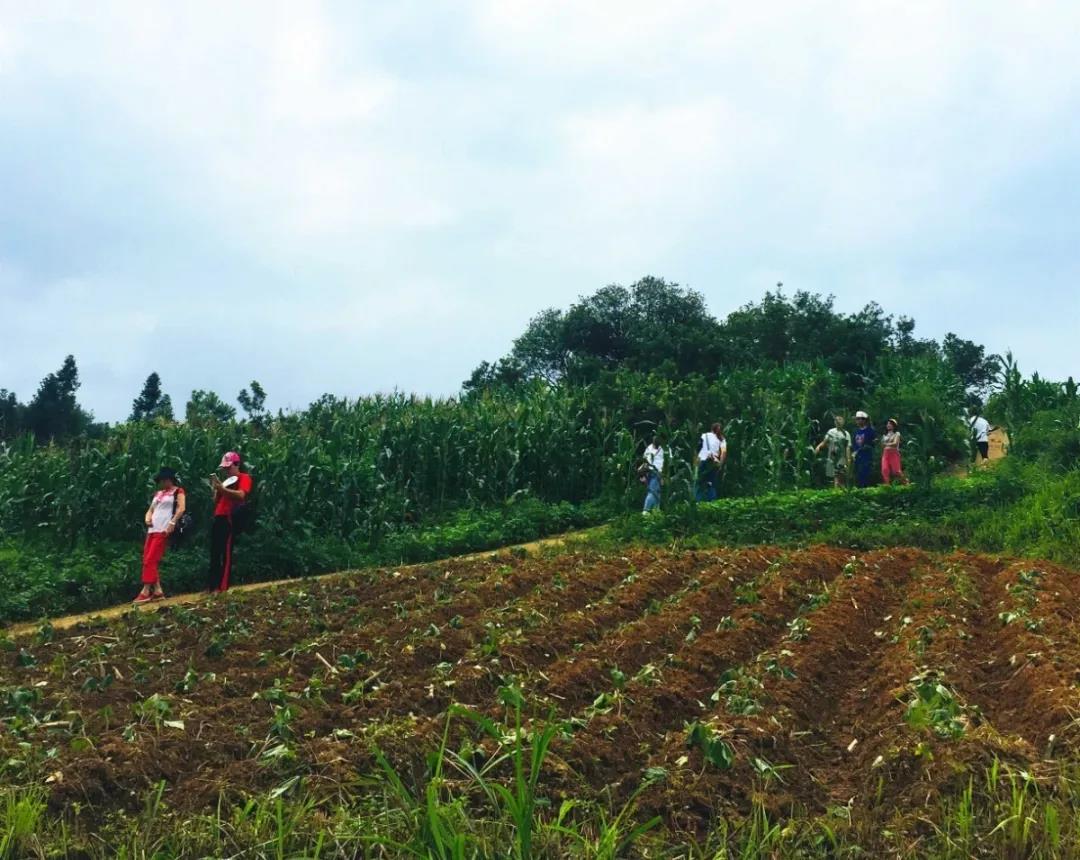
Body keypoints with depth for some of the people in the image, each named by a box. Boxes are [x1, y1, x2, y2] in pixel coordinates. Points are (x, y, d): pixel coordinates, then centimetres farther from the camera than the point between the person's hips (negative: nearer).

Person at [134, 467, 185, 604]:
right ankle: (157, 591, 4)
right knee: (147, 561, 1)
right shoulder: (158, 494, 25)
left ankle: (145, 592, -13)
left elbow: (181, 508, -10)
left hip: (163, 530, -8)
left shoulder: (178, 491, 4)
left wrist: (172, 522, -22)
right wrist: (147, 518, 5)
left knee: (150, 561, -14)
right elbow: (150, 510, 27)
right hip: (152, 530, 8)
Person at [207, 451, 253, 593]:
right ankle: (212, 586, 5)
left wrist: (222, 489, -23)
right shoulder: (225, 481, 26)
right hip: (218, 519, 9)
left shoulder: (244, 477, 1)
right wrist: (216, 489, 7)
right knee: (214, 554, 5)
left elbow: (241, 495, -17)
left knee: (226, 553, -13)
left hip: (230, 519, -9)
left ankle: (223, 587, -15)